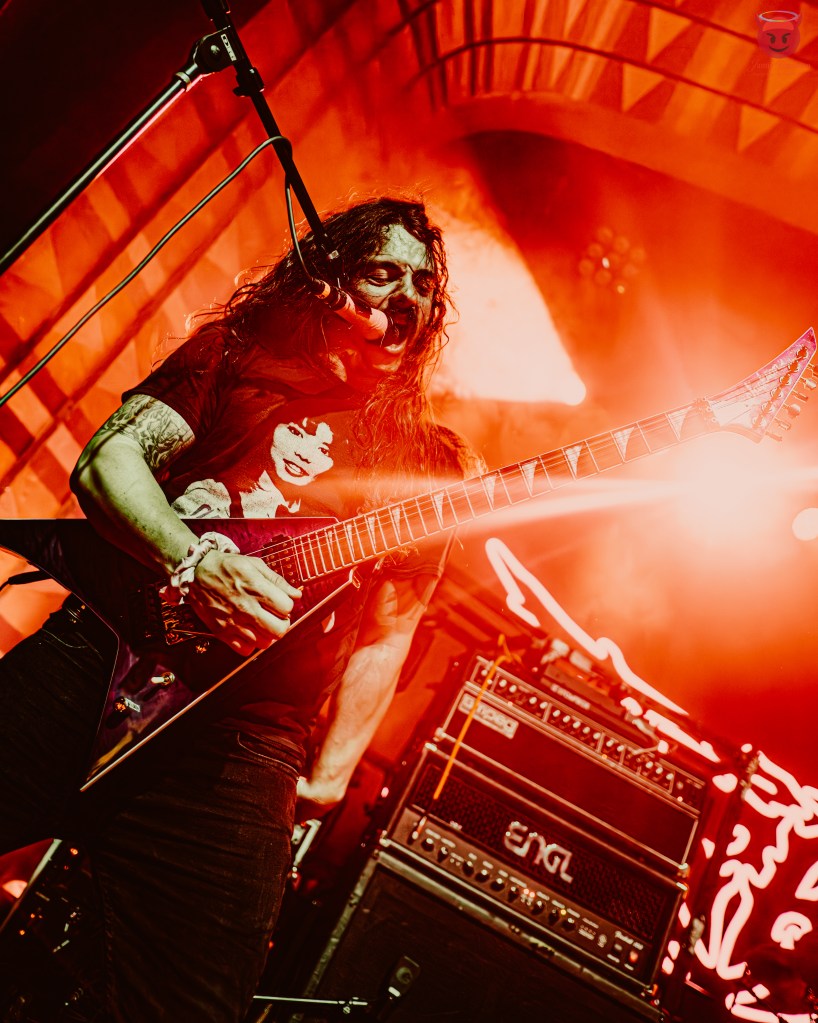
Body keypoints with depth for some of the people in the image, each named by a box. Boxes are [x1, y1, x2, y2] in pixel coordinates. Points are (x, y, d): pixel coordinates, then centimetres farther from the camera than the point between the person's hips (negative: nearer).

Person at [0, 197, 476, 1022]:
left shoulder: (423, 463, 15)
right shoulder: (236, 353, 14)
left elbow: (385, 632, 11)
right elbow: (106, 459, 2)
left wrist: (329, 776, 1)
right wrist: (194, 564, -15)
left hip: (238, 734, 0)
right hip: (91, 651, 1)